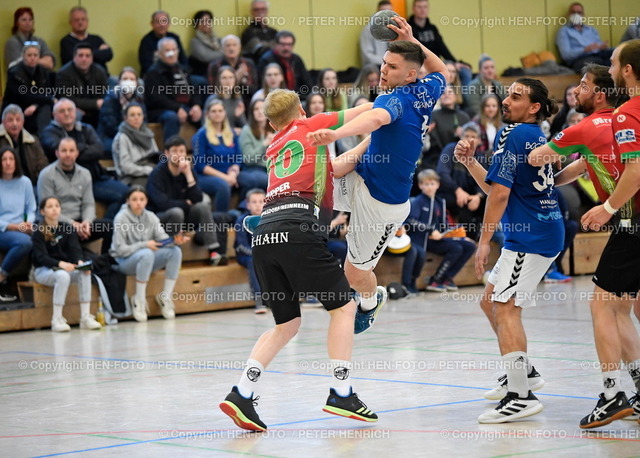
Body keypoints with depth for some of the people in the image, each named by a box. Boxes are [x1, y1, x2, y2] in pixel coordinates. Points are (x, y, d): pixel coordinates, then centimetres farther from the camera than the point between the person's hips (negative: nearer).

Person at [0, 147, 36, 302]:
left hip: (20, 230, 4)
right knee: (24, 241, -37)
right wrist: (14, 227, -16)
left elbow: (31, 210, 11)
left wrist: (29, 223, -11)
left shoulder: (24, 182, 9)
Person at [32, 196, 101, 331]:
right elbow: (42, 257, -19)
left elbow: (75, 248, -6)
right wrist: (60, 264, -38)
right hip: (43, 270, -4)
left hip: (65, 267, 4)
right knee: (63, 276, -36)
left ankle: (85, 317, -27)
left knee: (84, 273, -26)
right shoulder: (39, 233, -8)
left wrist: (80, 262, -30)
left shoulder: (67, 228, 6)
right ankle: (56, 320, -34)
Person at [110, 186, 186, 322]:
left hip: (147, 262, 5)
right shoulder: (121, 218, -10)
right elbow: (120, 249, -14)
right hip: (125, 262, -5)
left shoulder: (151, 217, 4)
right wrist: (145, 245, -23)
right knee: (147, 254, -38)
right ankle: (139, 300, -26)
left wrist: (174, 240, -30)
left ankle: (166, 296, -13)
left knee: (175, 251, -20)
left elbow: (163, 238, -7)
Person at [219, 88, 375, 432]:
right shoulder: (310, 125, 16)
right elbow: (366, 110, 24)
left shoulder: (274, 150, 30)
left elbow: (333, 168, 34)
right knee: (343, 305, 7)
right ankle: (341, 394, 1)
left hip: (263, 234, 6)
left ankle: (241, 394, 3)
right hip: (297, 229, -6)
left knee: (286, 324, 15)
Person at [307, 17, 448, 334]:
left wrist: (337, 134, -69)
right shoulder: (424, 92, -2)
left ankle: (371, 301, 40)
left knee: (355, 273, 10)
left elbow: (377, 118, -52)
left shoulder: (397, 98, -27)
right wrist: (412, 40, 12)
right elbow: (441, 71, 22)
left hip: (382, 203, -9)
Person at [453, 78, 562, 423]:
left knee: (505, 307, -13)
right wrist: (469, 162, 8)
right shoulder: (535, 137, 17)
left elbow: (500, 193, -17)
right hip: (541, 235, 10)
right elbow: (495, 188, 21)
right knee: (490, 301, 19)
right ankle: (524, 372, 28)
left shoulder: (513, 135, -12)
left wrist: (484, 241, -14)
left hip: (530, 237, -10)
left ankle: (520, 395, -18)